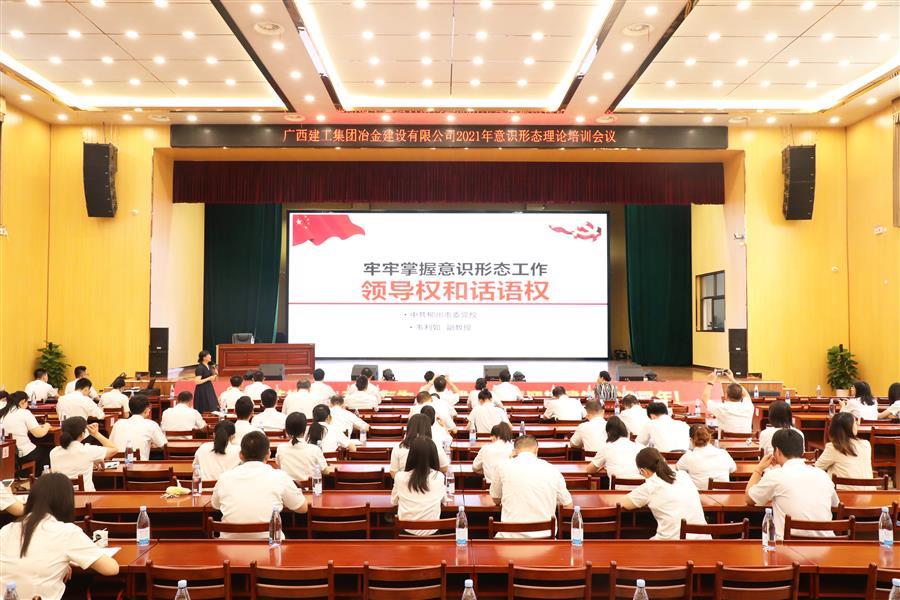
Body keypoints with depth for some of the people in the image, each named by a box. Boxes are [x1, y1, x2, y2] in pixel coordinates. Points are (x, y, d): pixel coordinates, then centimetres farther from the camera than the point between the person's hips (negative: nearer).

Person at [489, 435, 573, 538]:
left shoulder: (505, 467, 0)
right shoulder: (552, 470, 2)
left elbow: (496, 500, 16)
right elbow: (568, 506, 13)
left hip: (511, 537, -1)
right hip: (543, 536, 2)